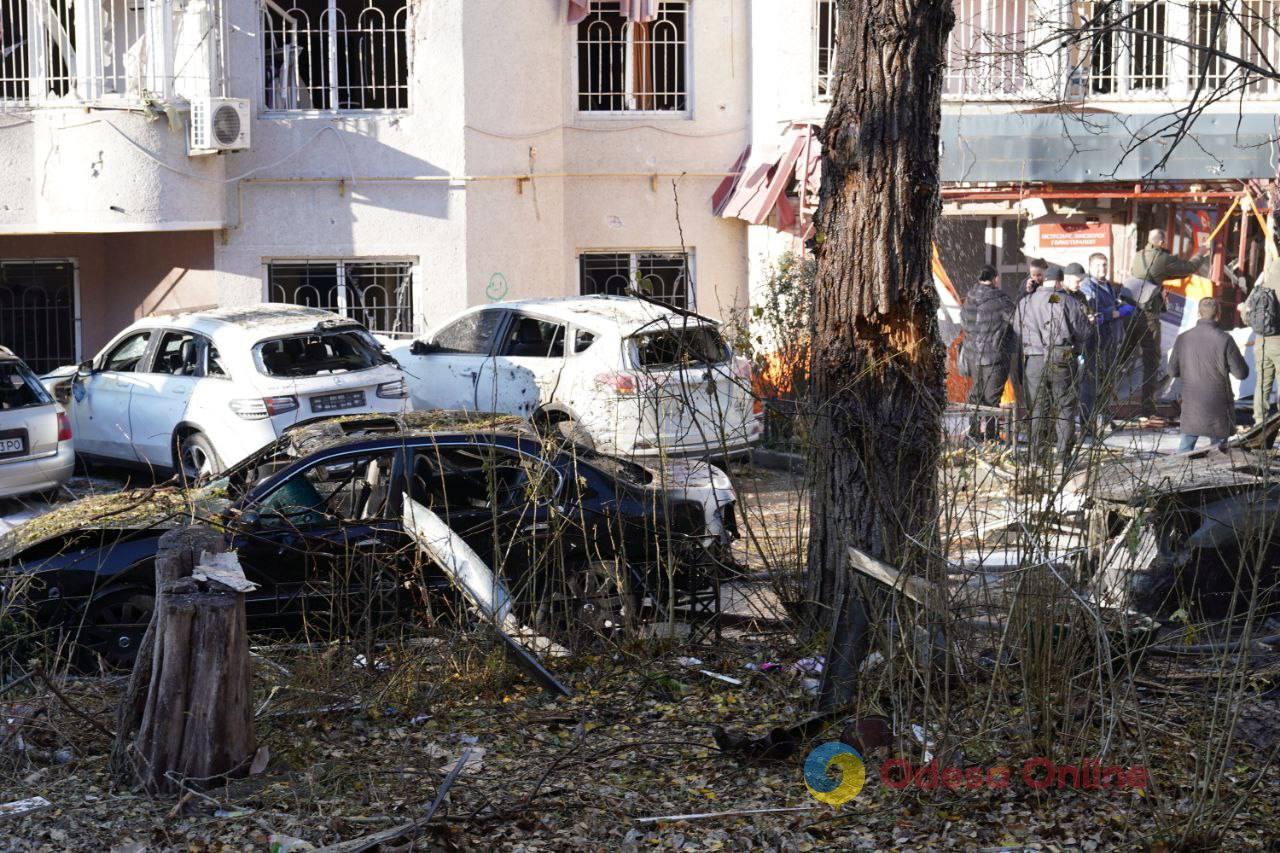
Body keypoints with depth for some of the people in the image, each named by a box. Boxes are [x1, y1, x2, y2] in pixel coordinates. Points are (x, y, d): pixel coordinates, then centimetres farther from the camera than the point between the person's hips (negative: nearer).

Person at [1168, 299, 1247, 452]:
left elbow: (1173, 372, 4)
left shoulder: (1183, 339, -5)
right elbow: (1241, 373, -9)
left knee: (1186, 447, 16)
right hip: (1218, 408, -3)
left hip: (1191, 407, 3)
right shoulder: (1224, 340, -16)